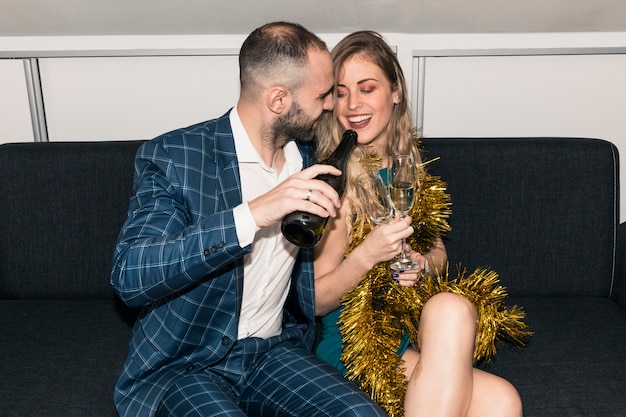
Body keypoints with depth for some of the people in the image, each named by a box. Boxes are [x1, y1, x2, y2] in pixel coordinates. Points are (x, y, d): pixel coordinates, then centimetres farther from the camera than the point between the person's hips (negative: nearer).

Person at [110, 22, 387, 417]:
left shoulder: (307, 162, 4)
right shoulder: (171, 156, -13)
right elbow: (130, 276, -24)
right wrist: (251, 215, -33)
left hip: (274, 352, 4)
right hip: (180, 364, -4)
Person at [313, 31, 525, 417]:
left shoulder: (408, 162, 6)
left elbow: (438, 251, 17)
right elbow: (316, 301, -8)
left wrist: (423, 263, -6)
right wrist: (367, 253, -24)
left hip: (410, 323, 5)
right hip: (349, 338, -4)